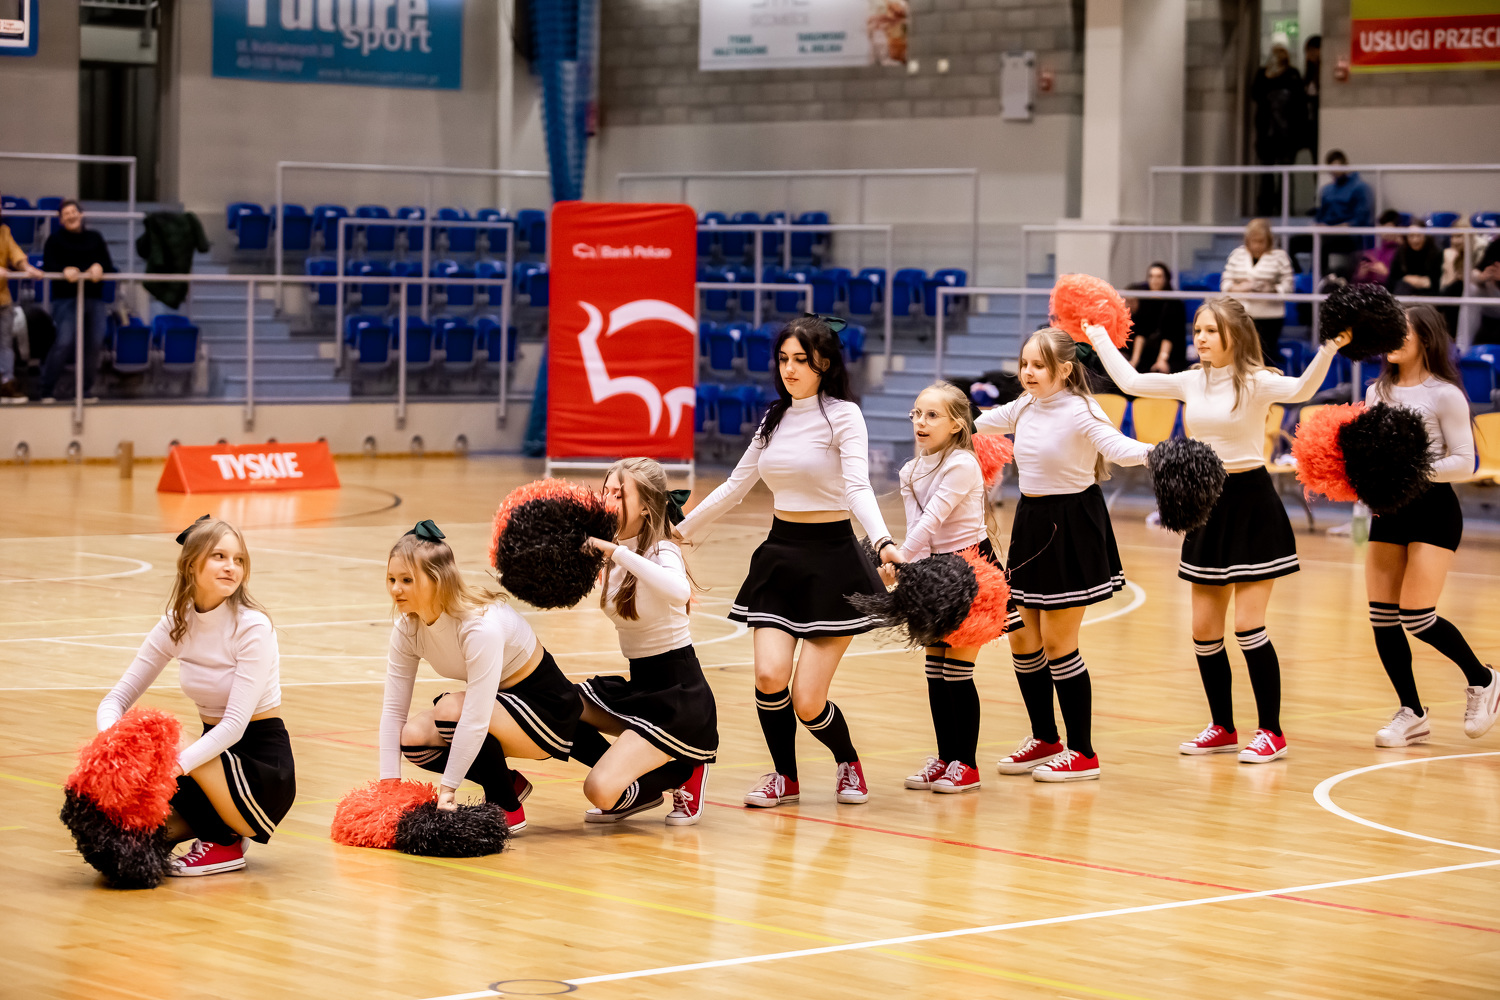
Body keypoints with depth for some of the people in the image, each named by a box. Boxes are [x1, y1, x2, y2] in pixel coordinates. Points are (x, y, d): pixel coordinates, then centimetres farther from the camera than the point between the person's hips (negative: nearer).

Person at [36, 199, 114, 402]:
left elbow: (109, 266, 10)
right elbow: (47, 266, -6)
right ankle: (44, 390, -8)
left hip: (94, 298, 4)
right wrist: (64, 271, -26)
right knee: (65, 341, -17)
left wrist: (99, 268, -14)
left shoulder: (95, 239, 16)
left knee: (94, 343, 0)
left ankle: (84, 391, 12)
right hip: (66, 299, -4)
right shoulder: (55, 240, 6)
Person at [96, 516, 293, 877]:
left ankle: (225, 842, -7)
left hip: (262, 763, -5)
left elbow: (235, 724, -24)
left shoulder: (252, 627, -17)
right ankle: (218, 828, 9)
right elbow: (117, 698, -1)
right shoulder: (176, 625, -1)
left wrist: (176, 765, -39)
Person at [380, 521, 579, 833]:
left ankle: (508, 810, -11)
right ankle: (509, 783, 7)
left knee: (450, 709, -31)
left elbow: (476, 719, -37)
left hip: (546, 706, -8)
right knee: (413, 738, -15)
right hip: (498, 699, 8)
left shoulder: (481, 625, -33)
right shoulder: (408, 628, -10)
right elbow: (393, 708, -8)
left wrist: (447, 789, -36)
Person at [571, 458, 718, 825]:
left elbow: (680, 592, -41)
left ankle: (684, 772, 8)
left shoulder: (663, 551, -17)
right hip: (638, 688, 8)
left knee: (600, 790, -20)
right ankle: (643, 790, 10)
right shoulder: (614, 555, 6)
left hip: (681, 698, -8)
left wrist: (616, 550, -37)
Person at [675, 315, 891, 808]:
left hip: (831, 558, -5)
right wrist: (680, 530, 20)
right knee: (770, 675, -14)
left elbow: (858, 488, -21)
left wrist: (883, 542, -38)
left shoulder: (842, 415, -8)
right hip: (779, 553, 5)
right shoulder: (775, 418, 9)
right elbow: (736, 486, 19)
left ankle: (848, 763, 25)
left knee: (806, 701, -8)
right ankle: (785, 777, 12)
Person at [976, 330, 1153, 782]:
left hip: (1072, 528, -7)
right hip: (1032, 523, 8)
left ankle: (1082, 753, 7)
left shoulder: (1079, 413, -17)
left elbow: (1118, 447, -34)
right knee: (1022, 638, 11)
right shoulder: (1024, 408, 5)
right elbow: (980, 422, 25)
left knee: (1057, 643, -4)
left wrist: (1154, 452, -53)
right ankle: (1045, 740, 27)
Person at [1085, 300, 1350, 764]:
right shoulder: (1191, 383, 5)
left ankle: (1271, 731, 3)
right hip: (1208, 504, 7)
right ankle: (1223, 728, 22)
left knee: (1248, 626, -8)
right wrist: (1098, 336, 15)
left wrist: (1329, 349, -46)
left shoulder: (1255, 382, -13)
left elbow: (1301, 389, -31)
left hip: (1251, 503, -7)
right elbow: (1131, 381, 11)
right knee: (1204, 630, 8)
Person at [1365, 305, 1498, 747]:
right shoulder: (1377, 392, 11)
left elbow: (1464, 463, -11)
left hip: (1432, 510, -6)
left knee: (1416, 614, -11)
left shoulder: (1444, 395, -8)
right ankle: (1412, 714, 15)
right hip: (1386, 508, 6)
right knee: (1382, 615, 2)